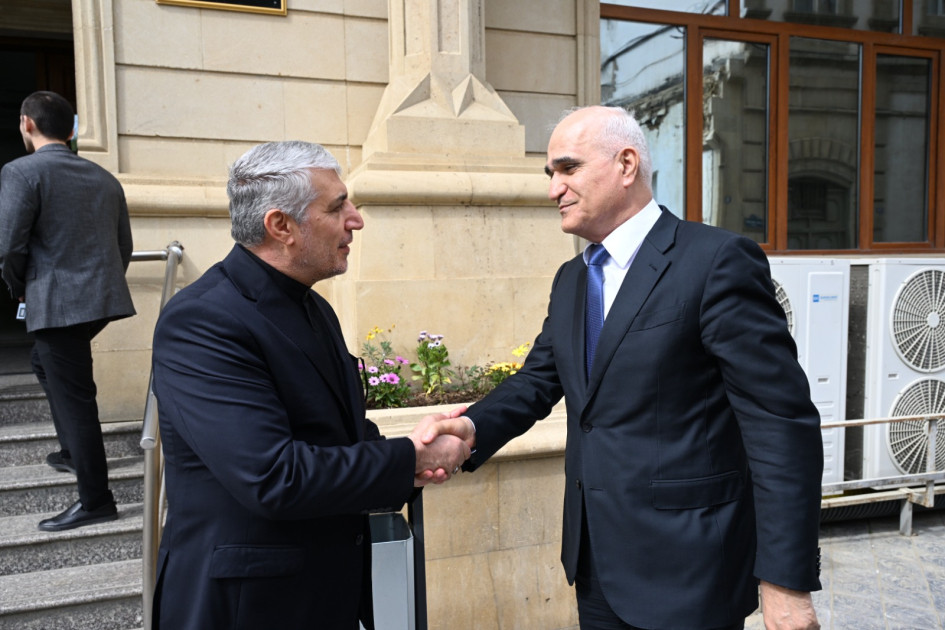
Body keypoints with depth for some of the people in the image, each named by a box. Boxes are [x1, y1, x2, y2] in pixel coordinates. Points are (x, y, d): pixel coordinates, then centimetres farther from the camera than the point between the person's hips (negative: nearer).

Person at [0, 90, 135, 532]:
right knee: (45, 363, 29)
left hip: (58, 303, -7)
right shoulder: (103, 178, 11)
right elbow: (124, 246, 12)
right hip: (103, 298, 7)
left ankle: (95, 501, 6)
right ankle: (73, 453, 37)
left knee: (74, 397, -1)